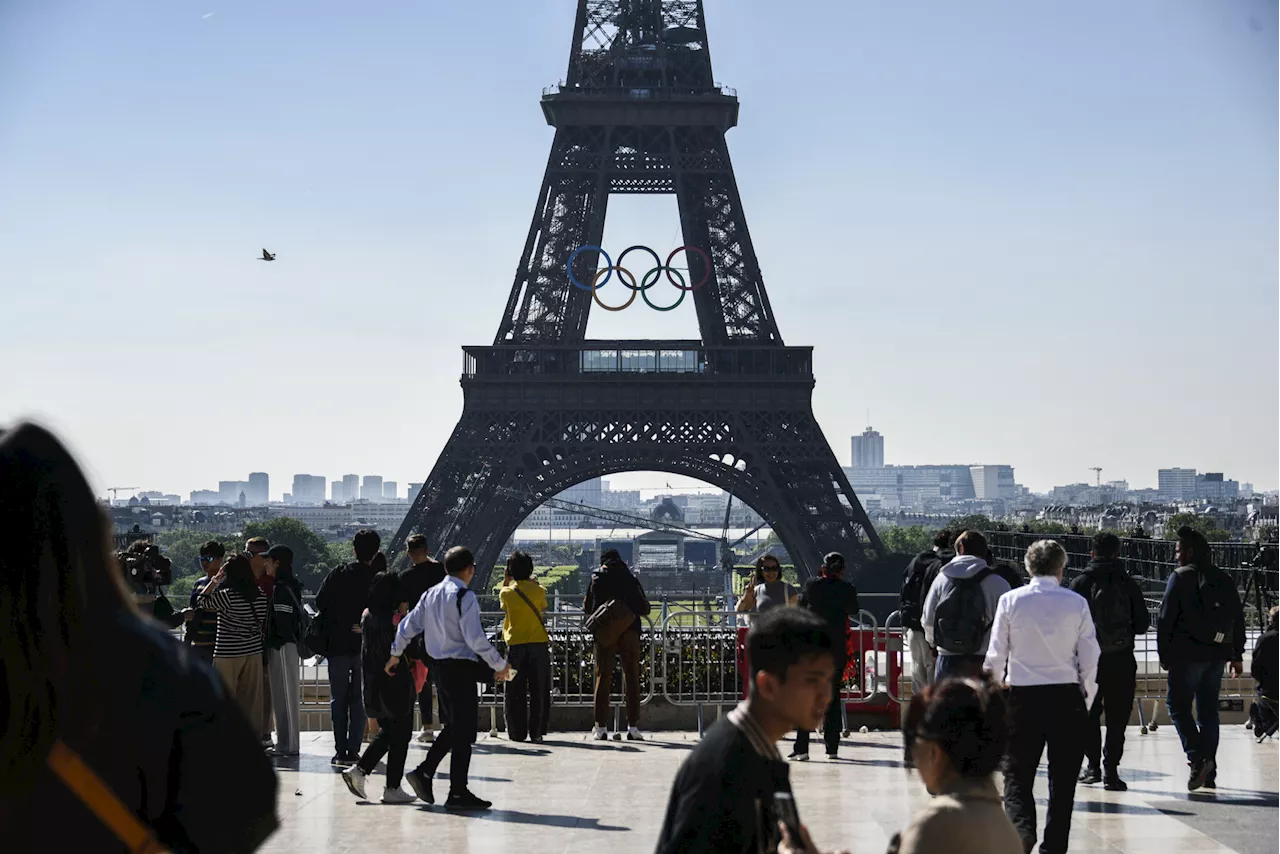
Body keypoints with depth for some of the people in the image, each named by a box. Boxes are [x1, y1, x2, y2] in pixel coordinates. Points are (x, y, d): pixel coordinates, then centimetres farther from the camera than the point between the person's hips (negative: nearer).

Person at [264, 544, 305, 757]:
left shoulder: (282, 588, -15)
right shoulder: (289, 586, 15)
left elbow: (282, 622, -22)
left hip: (282, 647, -10)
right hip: (286, 646, 10)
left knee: (285, 696, -5)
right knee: (284, 697, 14)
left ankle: (288, 745, -2)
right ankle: (285, 743, 19)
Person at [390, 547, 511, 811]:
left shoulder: (431, 594, 10)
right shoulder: (464, 596, -14)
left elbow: (408, 625, 11)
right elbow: (475, 638, -20)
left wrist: (395, 654, 23)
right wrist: (500, 665, -11)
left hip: (439, 667, 8)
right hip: (461, 668, -8)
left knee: (453, 727, 20)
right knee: (463, 732, -2)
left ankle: (424, 773, 13)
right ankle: (457, 793, 1)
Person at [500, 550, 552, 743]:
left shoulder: (506, 593, -4)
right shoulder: (539, 590, -3)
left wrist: (506, 580, 16)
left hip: (515, 645, 0)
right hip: (539, 644, 0)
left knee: (516, 692, 7)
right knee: (538, 691, 6)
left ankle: (517, 732, 8)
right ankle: (536, 732, 3)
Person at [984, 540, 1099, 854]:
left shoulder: (1010, 601, -2)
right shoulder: (1077, 603, 0)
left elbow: (996, 657, 0)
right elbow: (1089, 660, 1)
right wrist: (1085, 703, 12)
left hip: (1022, 697, -1)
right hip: (1067, 696, 1)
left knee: (1017, 775, 8)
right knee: (1062, 779, 10)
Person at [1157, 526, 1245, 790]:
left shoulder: (1181, 577, -6)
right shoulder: (1224, 580, 12)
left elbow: (1166, 618, -10)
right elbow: (1238, 618, 14)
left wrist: (1164, 653, -2)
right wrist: (1237, 654, 18)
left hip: (1187, 654, -6)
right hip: (1217, 654, 6)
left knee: (1178, 707, 1)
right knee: (1208, 711, 11)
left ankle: (1198, 758, -17)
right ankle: (1209, 773, 11)